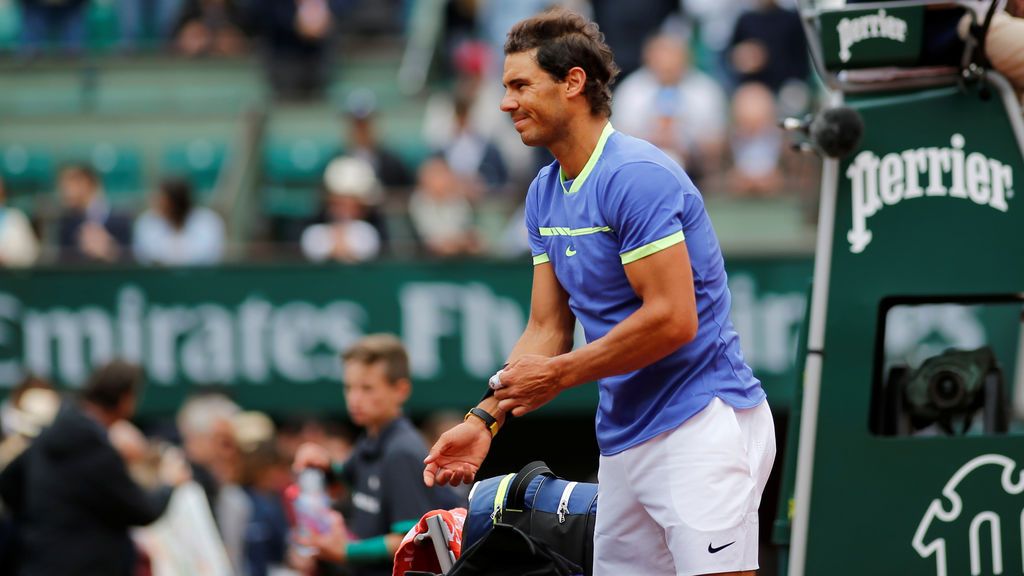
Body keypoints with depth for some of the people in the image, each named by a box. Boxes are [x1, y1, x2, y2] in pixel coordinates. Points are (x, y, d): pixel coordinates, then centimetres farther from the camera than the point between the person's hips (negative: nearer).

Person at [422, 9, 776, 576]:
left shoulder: (635, 176, -16)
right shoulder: (544, 193, 13)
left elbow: (673, 320, -21)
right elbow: (548, 328, 16)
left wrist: (558, 375, -13)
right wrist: (485, 418, 3)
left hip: (699, 426, -9)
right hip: (623, 440, 9)